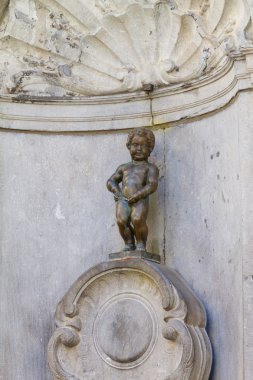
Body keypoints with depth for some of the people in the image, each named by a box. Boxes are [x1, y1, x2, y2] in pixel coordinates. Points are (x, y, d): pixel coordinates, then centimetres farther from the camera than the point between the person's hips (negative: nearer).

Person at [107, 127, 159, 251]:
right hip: (123, 199, 4)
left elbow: (152, 185, -1)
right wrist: (117, 191, 7)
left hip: (140, 200, -3)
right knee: (121, 220, -24)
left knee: (137, 219, -30)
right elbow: (111, 181, 29)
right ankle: (129, 243, -4)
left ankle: (141, 244, -10)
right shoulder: (124, 167, 30)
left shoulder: (150, 167, 14)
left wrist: (136, 196, -13)